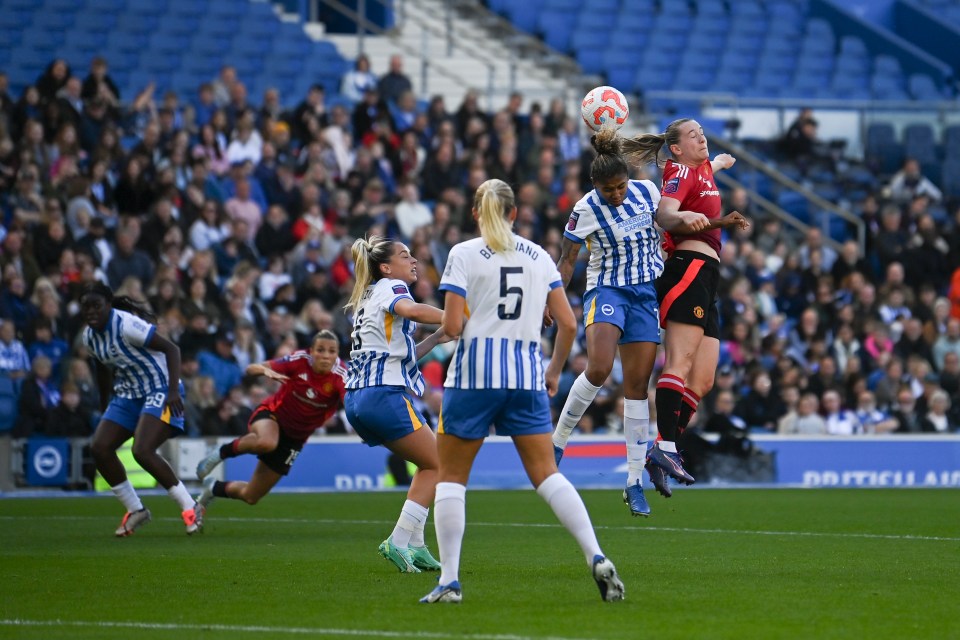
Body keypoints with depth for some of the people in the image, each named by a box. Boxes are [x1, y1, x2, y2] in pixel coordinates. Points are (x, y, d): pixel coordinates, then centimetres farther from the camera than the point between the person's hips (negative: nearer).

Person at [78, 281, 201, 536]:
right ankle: (135, 510, 9)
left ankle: (190, 508, -10)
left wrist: (173, 390, -28)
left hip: (159, 391, -8)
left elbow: (171, 348, -21)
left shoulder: (126, 325, -22)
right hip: (127, 395, 8)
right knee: (99, 448, -5)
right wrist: (104, 404, 25)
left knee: (142, 451, -24)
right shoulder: (89, 336, 2)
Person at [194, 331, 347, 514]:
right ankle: (221, 453, -14)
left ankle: (213, 488, 38)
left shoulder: (339, 376, -21)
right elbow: (251, 369, -17)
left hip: (294, 437, 2)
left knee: (250, 497, 6)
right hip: (272, 415, -2)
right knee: (266, 442, -43)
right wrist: (265, 370, -40)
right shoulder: (300, 360, -20)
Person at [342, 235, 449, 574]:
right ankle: (398, 542, -10)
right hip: (384, 394, -9)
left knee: (430, 465, 18)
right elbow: (409, 309, -27)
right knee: (439, 466, -2)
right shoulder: (391, 288, -1)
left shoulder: (368, 299, 26)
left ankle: (415, 546, 10)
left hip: (357, 398, 9)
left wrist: (436, 338, 20)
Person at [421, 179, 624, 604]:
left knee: (451, 477, 7)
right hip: (527, 376, 3)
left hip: (474, 375, -3)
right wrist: (554, 371, 20)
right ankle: (596, 558, -12)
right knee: (546, 474, 5)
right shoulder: (539, 256, 10)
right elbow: (568, 324, 7)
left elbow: (451, 326, -10)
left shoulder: (464, 254, -3)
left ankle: (449, 581, 0)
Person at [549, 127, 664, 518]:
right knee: (599, 367, -29)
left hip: (647, 292, 3)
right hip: (606, 289, -3)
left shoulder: (647, 191, -3)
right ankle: (559, 437, -6)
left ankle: (635, 481, 3)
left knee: (637, 383, 0)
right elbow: (567, 260, -5)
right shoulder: (587, 210, -12)